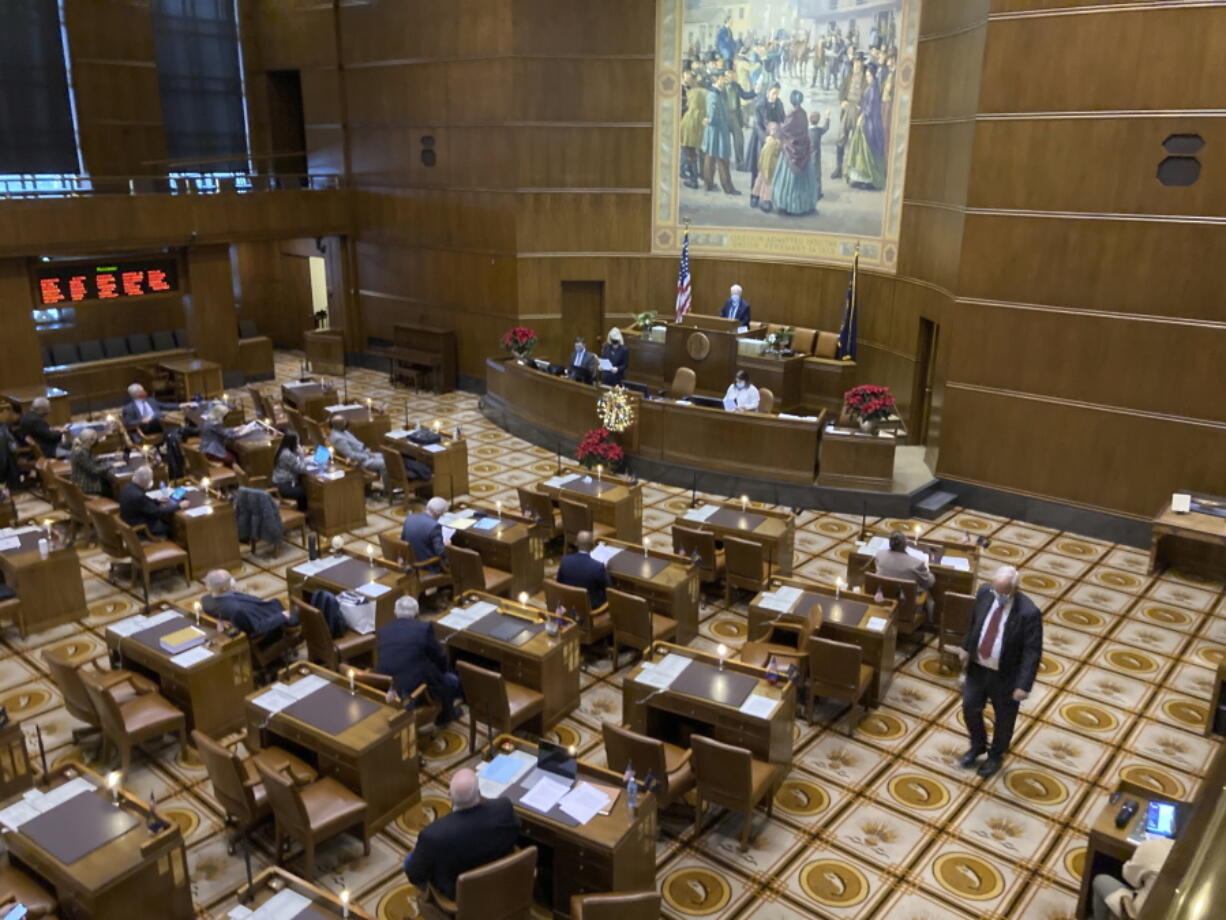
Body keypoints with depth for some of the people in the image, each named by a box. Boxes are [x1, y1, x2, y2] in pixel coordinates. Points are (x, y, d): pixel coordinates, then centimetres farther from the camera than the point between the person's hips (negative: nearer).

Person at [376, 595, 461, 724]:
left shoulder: (382, 631, 2)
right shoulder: (424, 628, -9)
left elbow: (380, 661, 15)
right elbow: (440, 659, 2)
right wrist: (442, 671, 24)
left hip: (386, 691, 5)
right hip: (417, 692, -5)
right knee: (452, 679, 23)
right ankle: (445, 715, 45)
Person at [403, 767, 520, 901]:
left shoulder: (433, 835, -38)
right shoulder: (504, 807, -32)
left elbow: (414, 875, -18)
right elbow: (514, 833, -8)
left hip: (455, 891, -3)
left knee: (410, 860, 21)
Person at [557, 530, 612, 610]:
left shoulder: (565, 560, -17)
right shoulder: (598, 567, -30)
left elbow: (559, 582, -1)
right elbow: (608, 588, -13)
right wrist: (605, 571, 4)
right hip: (590, 605, -4)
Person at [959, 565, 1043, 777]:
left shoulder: (1028, 613, -28)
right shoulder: (985, 593, -12)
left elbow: (1032, 652, -22)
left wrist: (1024, 685, -24)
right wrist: (967, 647, 12)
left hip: (1006, 676, -4)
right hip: (977, 667, 5)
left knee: (1003, 718, 18)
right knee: (970, 708, 18)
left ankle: (996, 755, 44)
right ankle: (978, 745, 46)